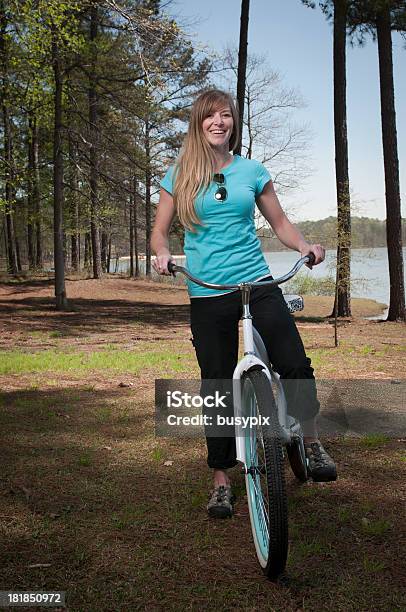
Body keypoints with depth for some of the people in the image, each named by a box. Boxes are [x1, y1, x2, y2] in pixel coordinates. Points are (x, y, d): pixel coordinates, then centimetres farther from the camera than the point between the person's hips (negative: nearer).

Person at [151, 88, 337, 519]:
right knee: (217, 386, 4)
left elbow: (279, 221, 14)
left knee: (296, 365, -13)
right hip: (207, 294, 0)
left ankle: (311, 444, 15)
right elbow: (159, 232, 9)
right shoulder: (179, 176, 5)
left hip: (258, 283, 1)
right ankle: (221, 480, 20)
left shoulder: (252, 171, 7)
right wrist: (162, 253, -14)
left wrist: (305, 246, -6)